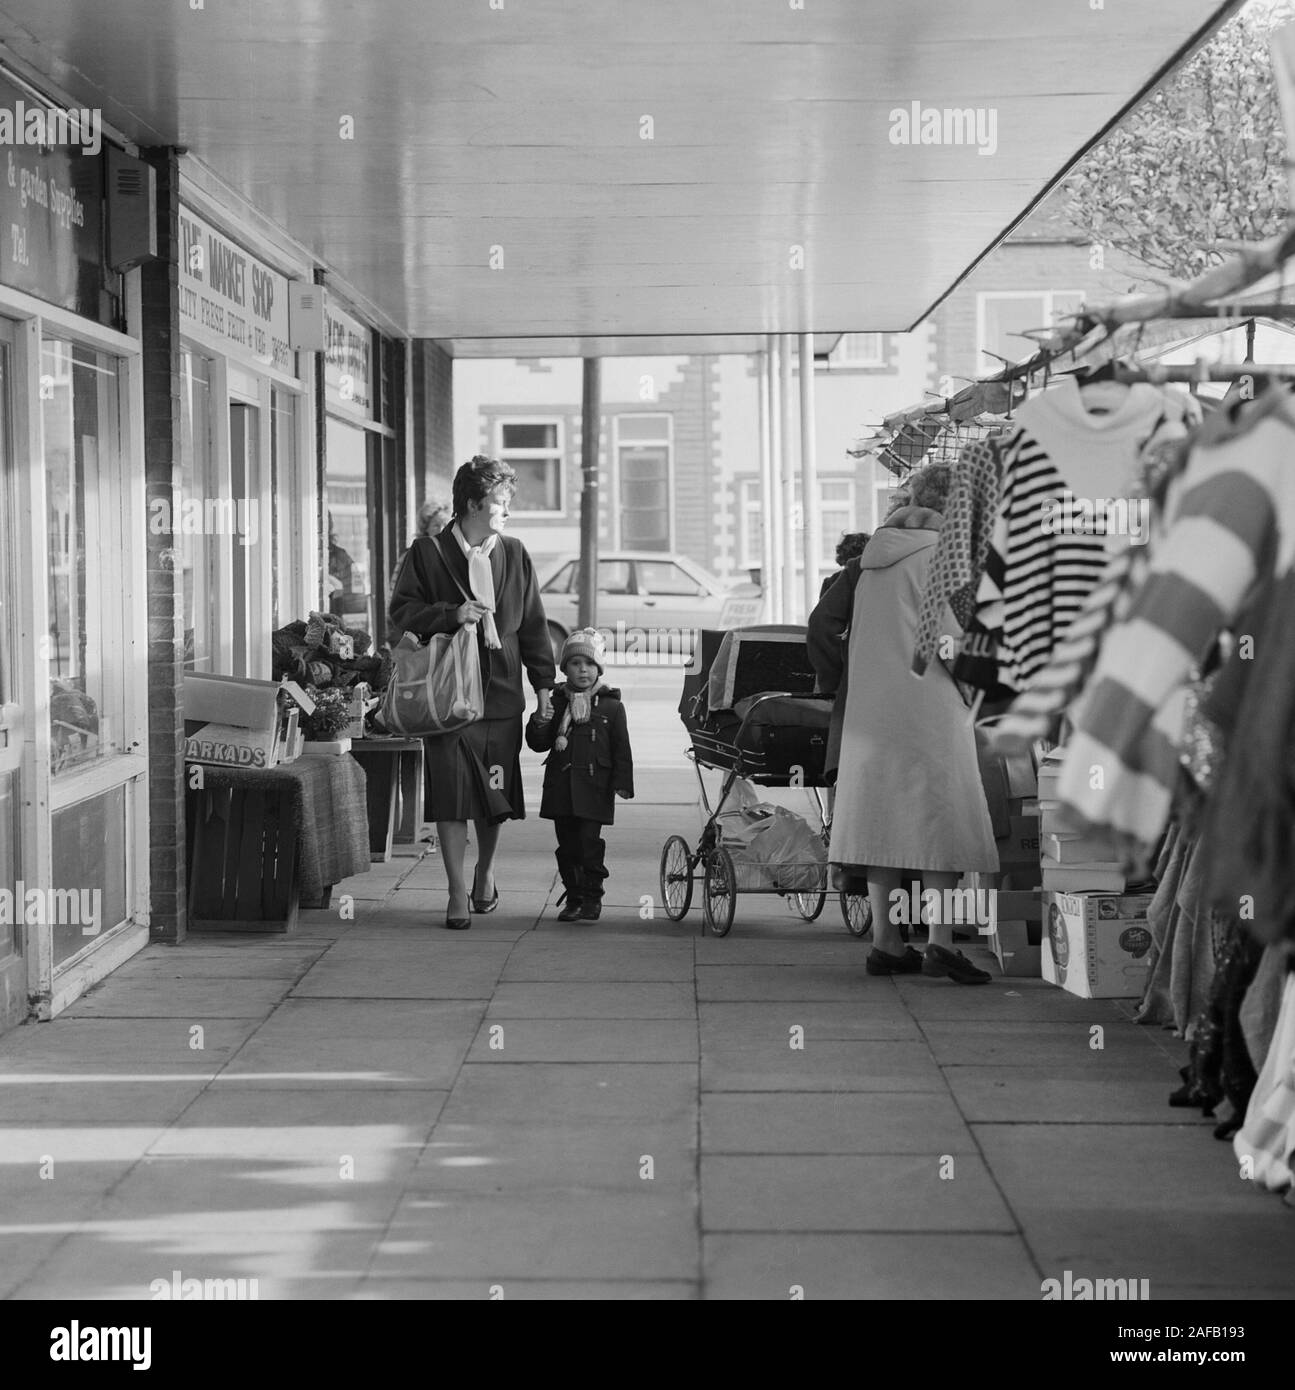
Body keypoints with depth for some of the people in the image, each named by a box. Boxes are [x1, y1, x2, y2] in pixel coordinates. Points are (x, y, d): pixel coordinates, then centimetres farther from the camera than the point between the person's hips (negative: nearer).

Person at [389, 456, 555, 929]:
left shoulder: (514, 555, 9)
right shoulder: (427, 553, 0)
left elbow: (533, 622, 11)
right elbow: (401, 611, -1)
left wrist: (543, 682, 6)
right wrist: (451, 615, -16)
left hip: (501, 693, 3)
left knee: (495, 794, 9)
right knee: (451, 794, -5)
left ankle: (486, 869, 34)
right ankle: (458, 891, 4)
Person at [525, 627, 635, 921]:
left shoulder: (611, 706, 3)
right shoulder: (556, 703, 10)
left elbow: (621, 748, 2)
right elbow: (539, 744, 11)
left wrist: (622, 782, -6)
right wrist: (538, 725, -9)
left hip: (594, 787, -3)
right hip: (561, 786, 3)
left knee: (589, 842, -8)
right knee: (567, 845, 7)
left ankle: (592, 898, 3)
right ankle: (574, 899, 16)